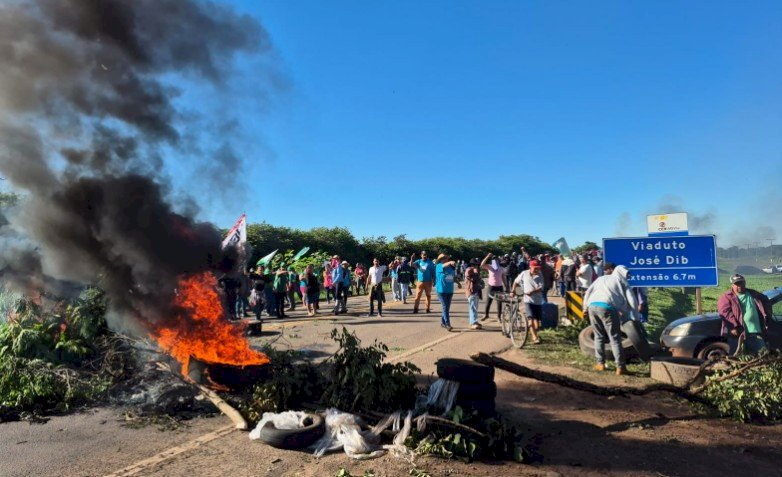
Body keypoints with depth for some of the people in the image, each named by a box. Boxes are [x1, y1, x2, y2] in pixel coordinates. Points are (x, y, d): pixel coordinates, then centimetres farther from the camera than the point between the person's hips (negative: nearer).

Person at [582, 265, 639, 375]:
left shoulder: (602, 278, 29)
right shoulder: (621, 281, 18)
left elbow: (588, 291, 23)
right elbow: (632, 300, 13)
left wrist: (585, 306, 28)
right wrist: (633, 317, 20)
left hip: (592, 306, 4)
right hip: (607, 307, -4)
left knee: (599, 336, 18)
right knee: (615, 338, 2)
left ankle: (600, 363, 19)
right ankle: (620, 367, 0)